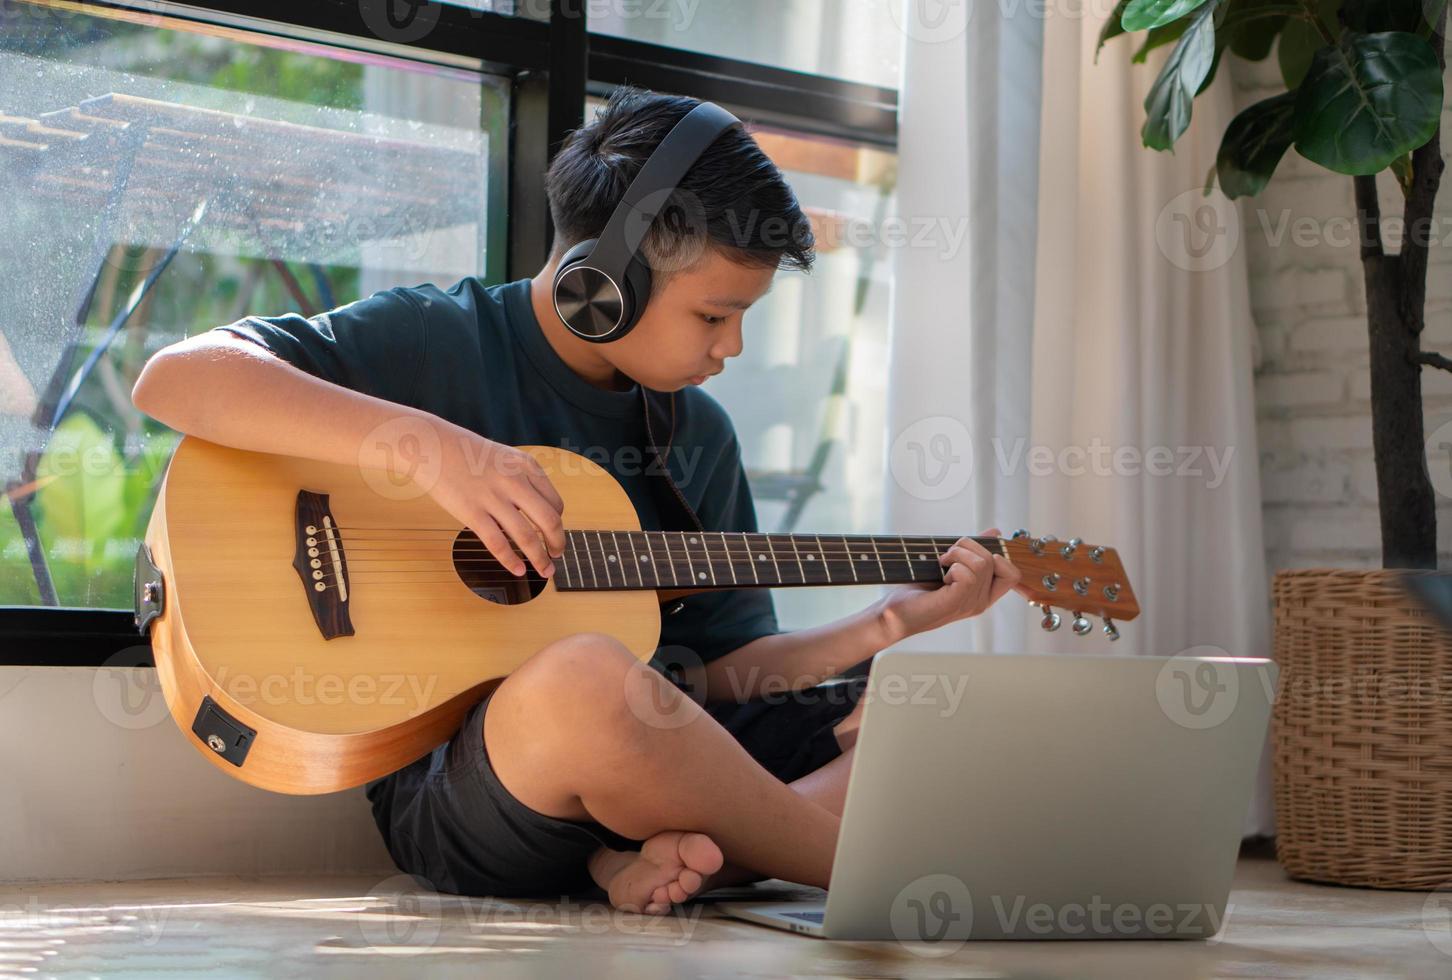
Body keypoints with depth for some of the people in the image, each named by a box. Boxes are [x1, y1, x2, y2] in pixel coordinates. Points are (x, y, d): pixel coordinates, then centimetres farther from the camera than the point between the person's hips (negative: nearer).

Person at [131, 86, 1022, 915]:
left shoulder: (698, 432, 15)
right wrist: (422, 442, -26)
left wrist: (887, 625, 1)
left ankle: (671, 858, -24)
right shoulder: (438, 343, -4)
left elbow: (727, 669, 16)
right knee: (588, 677, -40)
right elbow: (173, 379, -16)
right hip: (455, 778, -6)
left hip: (662, 769, 7)